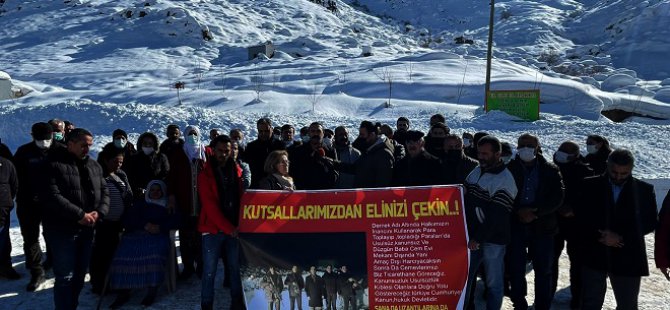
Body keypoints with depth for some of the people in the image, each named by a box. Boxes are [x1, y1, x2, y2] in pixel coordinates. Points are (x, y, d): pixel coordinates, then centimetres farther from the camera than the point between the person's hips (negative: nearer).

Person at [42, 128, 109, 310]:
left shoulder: (94, 166, 12)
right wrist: (80, 215, -21)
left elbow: (104, 191, 11)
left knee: (80, 274, 14)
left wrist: (99, 212, -9)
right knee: (65, 276, -4)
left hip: (87, 229, 7)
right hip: (62, 229, -6)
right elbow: (52, 196, -20)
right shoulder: (54, 164, -10)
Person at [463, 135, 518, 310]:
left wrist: (478, 238, -18)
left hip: (492, 240, -7)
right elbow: (464, 196, 17)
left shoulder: (504, 180, -16)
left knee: (493, 282, 6)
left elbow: (497, 217, -19)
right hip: (473, 236, 7)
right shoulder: (476, 171, 8)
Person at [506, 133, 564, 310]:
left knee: (543, 269, 6)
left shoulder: (550, 171, 4)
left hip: (543, 226, 0)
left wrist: (535, 212, -15)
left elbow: (557, 197, -3)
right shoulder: (509, 169, 2)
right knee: (516, 268, 5)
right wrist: (519, 212, -16)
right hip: (516, 226, 0)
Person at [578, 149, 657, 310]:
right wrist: (599, 236, -16)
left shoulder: (644, 190, -1)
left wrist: (621, 237, -13)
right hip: (594, 256, 0)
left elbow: (650, 222, -2)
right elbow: (581, 217, -1)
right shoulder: (590, 185, -2)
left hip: (628, 258, 0)